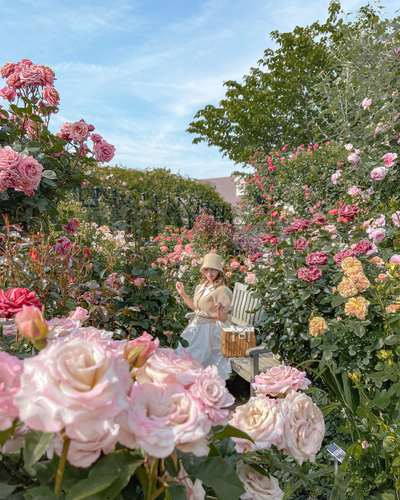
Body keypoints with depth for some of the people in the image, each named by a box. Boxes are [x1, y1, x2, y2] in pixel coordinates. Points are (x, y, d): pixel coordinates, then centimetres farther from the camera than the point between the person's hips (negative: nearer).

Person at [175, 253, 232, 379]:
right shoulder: (201, 287, 7)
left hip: (211, 329, -7)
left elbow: (224, 319, -16)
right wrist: (183, 294, 19)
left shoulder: (221, 290, -15)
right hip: (197, 326, 7)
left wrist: (220, 310, -37)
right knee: (180, 349, 2)